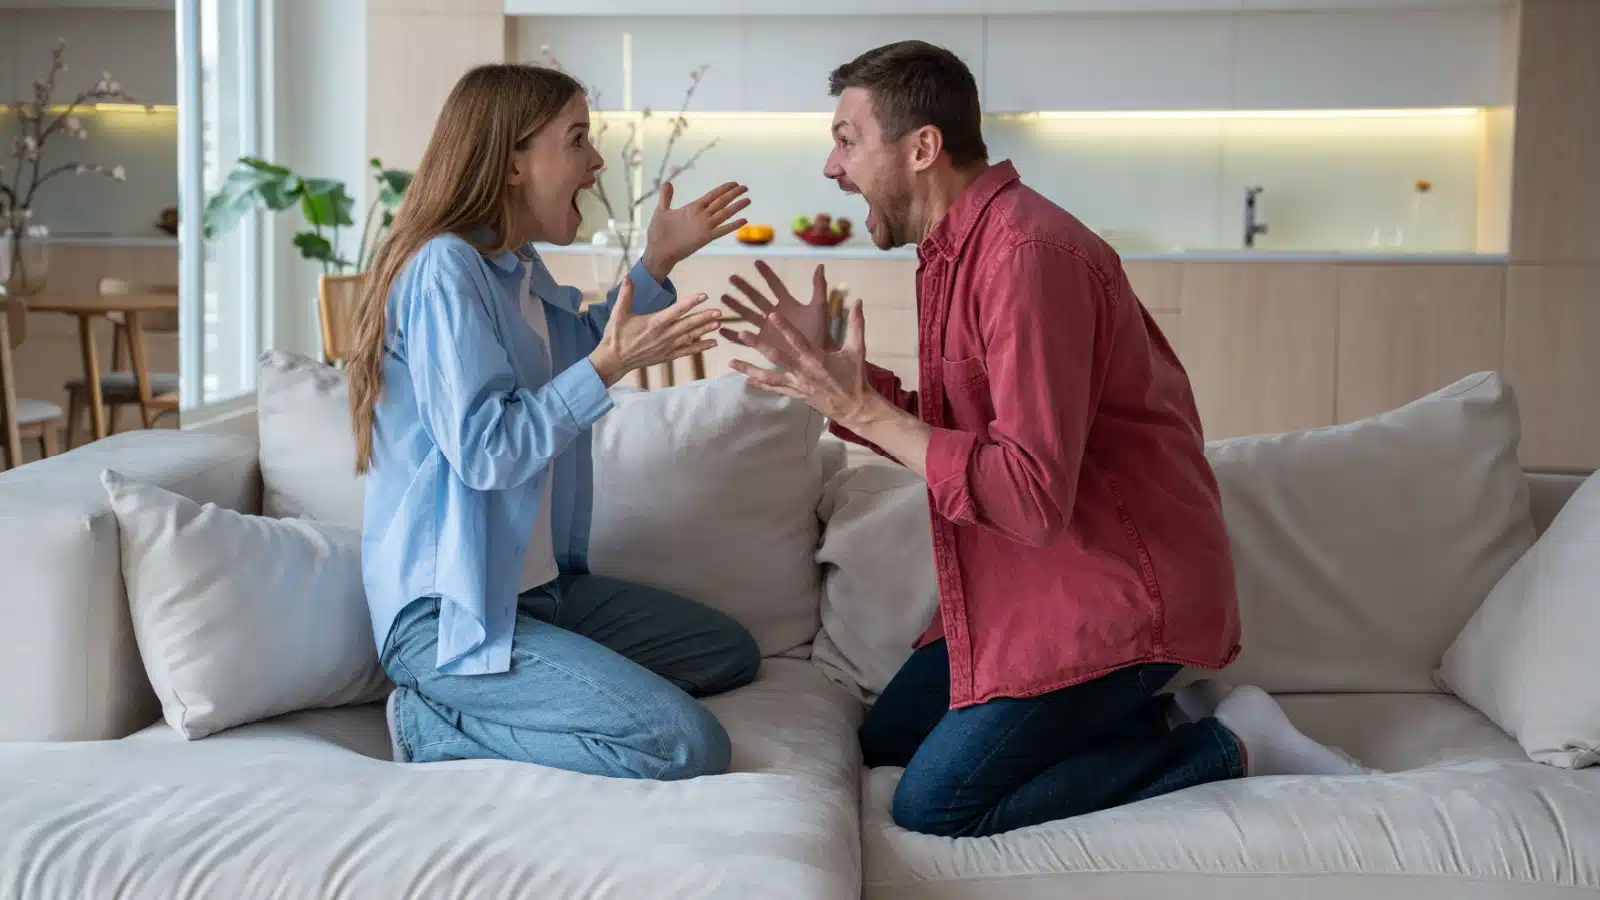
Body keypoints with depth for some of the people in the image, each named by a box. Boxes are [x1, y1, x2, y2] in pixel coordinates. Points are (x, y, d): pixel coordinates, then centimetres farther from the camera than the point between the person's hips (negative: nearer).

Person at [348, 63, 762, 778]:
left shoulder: (518, 266, 10)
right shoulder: (445, 270, -19)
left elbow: (578, 350, 30)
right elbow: (482, 450, -25)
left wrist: (657, 263, 19)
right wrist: (610, 364, -24)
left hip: (534, 585, 10)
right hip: (448, 612, -10)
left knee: (731, 651, 17)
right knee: (690, 746, -19)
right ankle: (439, 725, -7)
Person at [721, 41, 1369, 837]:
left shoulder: (1028, 254, -24)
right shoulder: (961, 248, 8)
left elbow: (1033, 496, -30)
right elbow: (948, 434, 11)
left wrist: (863, 411, -24)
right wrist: (828, 371, 2)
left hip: (1117, 591, -10)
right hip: (1030, 581, 10)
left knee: (934, 807, -10)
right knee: (886, 739, 14)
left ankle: (1225, 746, 0)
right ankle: (1163, 718, 13)